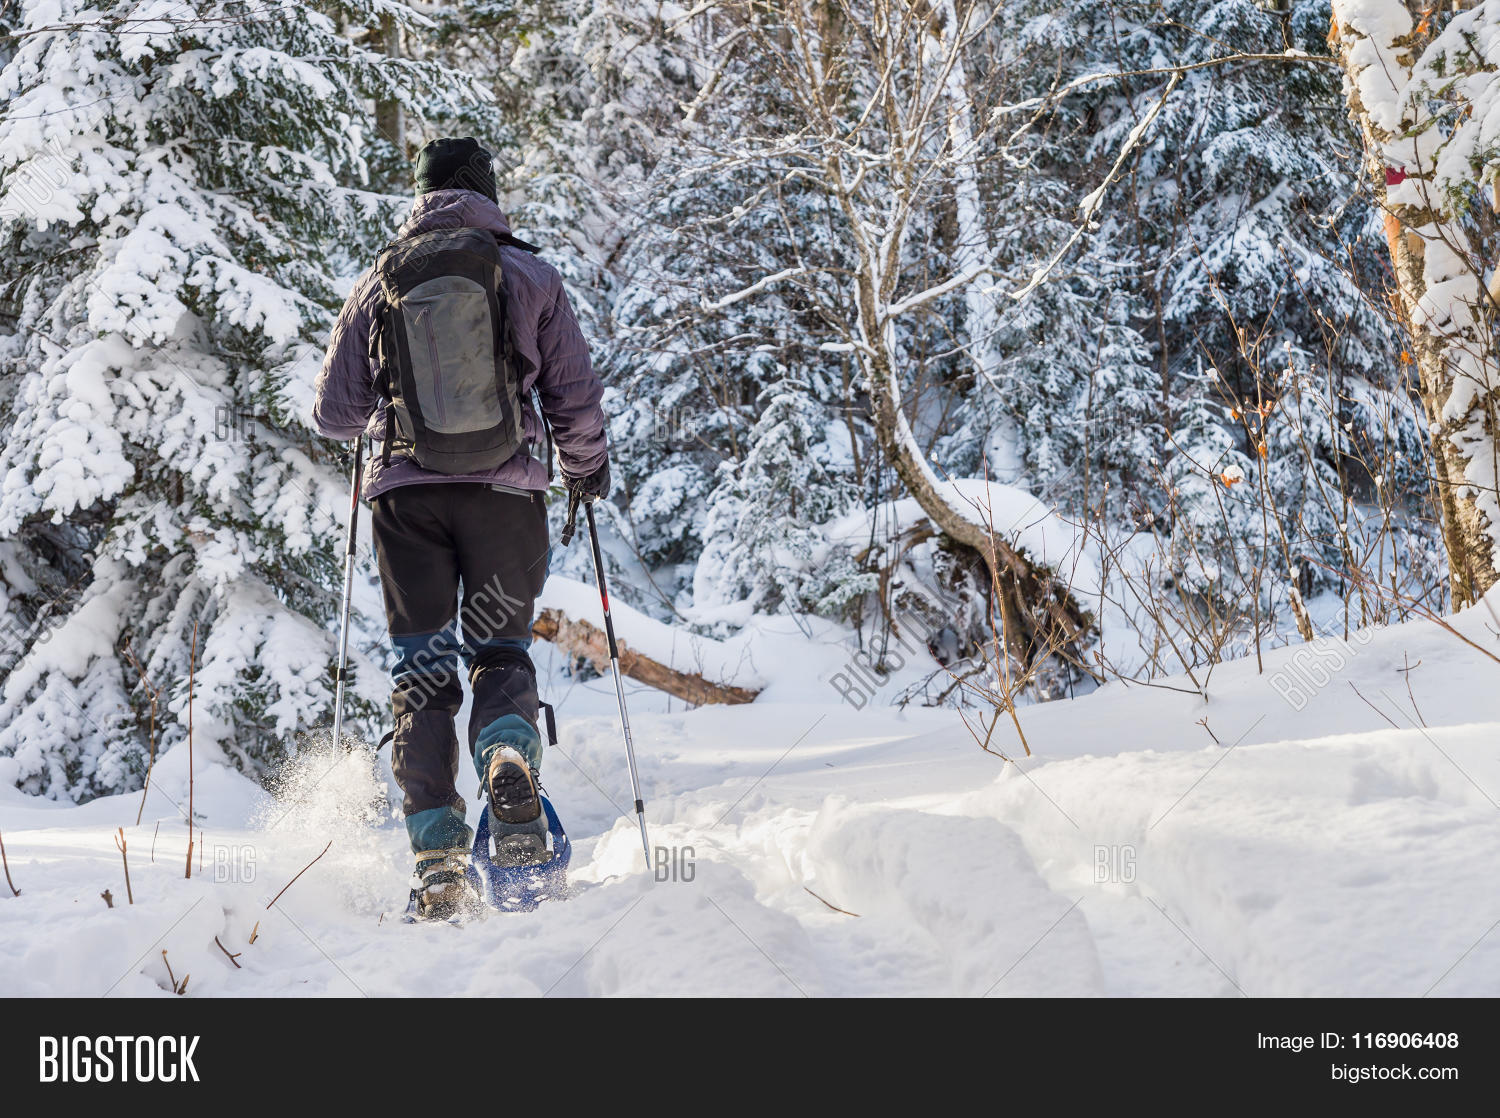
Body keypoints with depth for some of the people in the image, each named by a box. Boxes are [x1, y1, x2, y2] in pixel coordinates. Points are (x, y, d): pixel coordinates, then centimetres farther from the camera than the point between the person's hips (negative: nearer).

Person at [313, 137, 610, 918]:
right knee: (501, 649, 13)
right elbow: (577, 396, 3)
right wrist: (587, 468, 21)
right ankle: (508, 759, -19)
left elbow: (334, 415, 9)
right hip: (506, 492, -1)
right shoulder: (530, 276, 3)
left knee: (421, 668, 8)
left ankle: (436, 851, -1)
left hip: (406, 494, 1)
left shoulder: (375, 286, 7)